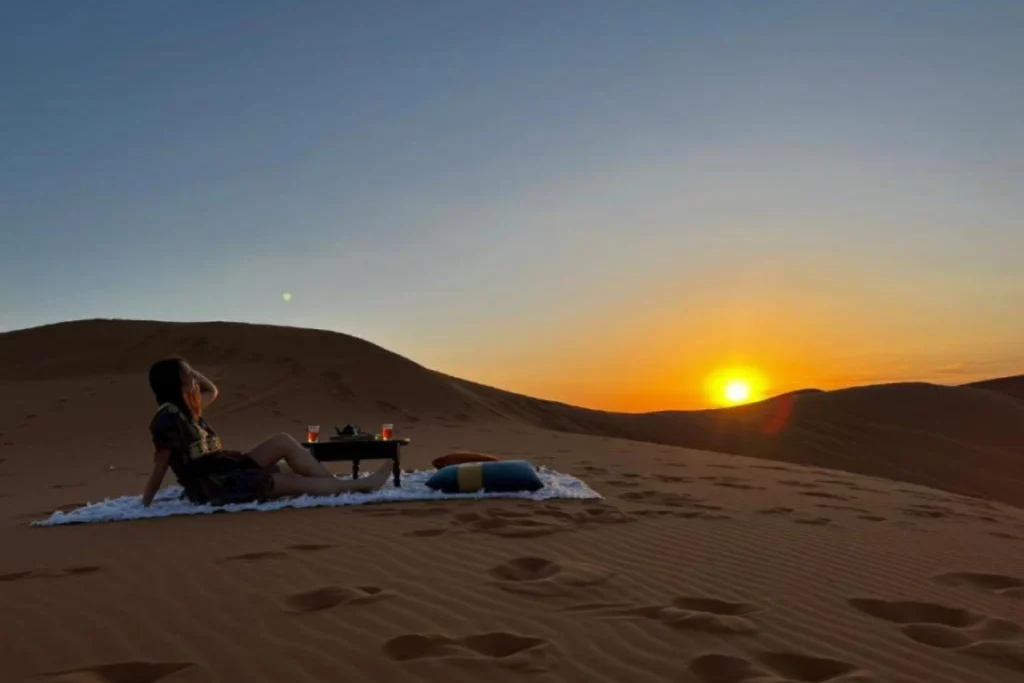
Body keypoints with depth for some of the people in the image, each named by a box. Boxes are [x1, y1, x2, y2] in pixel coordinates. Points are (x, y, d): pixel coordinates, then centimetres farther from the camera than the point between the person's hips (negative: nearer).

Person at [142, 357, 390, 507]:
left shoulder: (185, 408, 11)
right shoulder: (169, 416, -17)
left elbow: (212, 392, 29)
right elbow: (160, 465, -14)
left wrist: (187, 370, 15)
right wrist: (145, 505, -12)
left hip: (227, 471, 10)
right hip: (213, 488, -10)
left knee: (283, 441, -3)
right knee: (296, 482, -12)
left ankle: (336, 483, -6)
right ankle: (363, 484, -5)